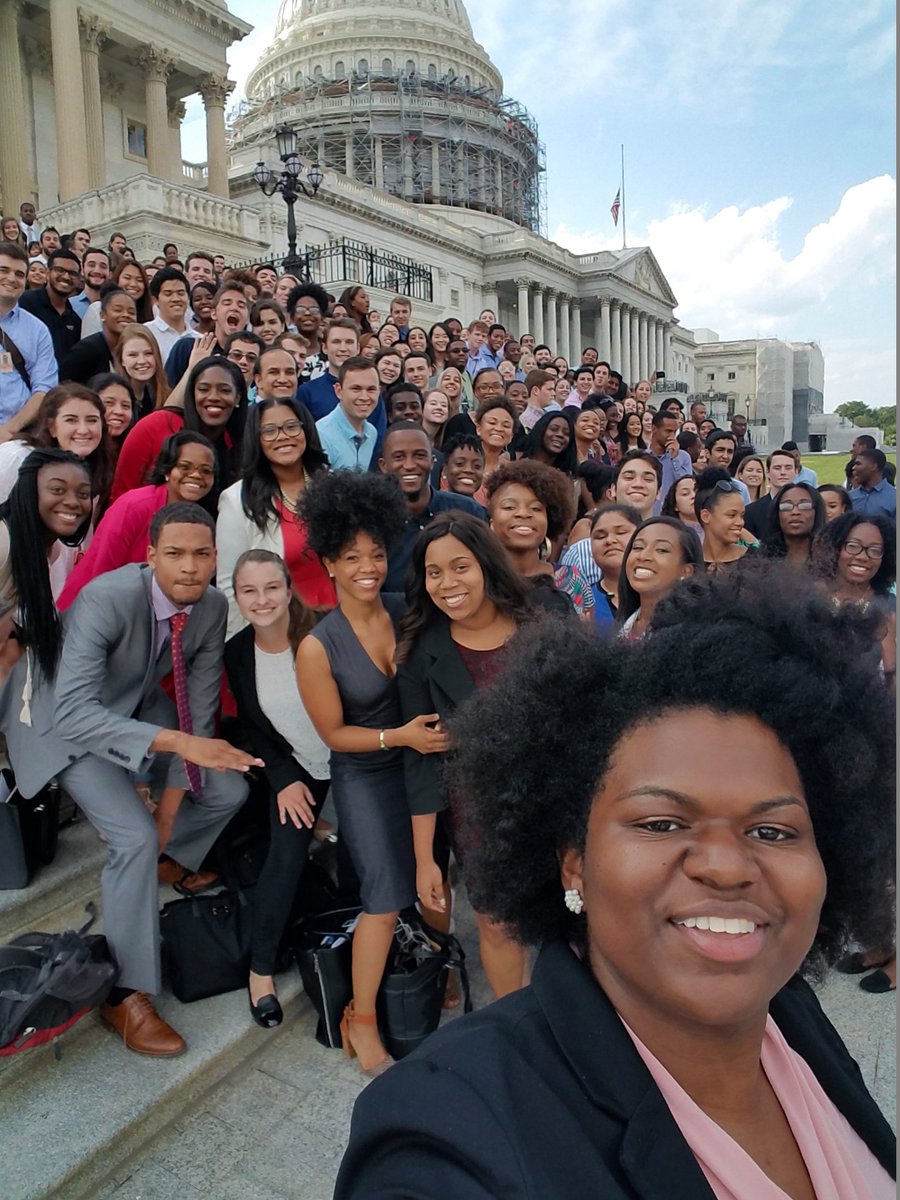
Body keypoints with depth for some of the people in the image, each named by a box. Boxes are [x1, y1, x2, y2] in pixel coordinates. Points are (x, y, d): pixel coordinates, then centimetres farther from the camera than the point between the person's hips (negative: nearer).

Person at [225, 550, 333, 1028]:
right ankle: (260, 967, 5)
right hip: (293, 768, 2)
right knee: (286, 856, -10)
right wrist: (284, 780, -5)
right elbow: (252, 726, 1)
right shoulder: (236, 653, -9)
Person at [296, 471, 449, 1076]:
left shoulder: (408, 613, -7)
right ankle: (361, 1021, 15)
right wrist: (399, 736, -19)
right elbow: (334, 733, -8)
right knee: (386, 898, -7)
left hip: (424, 760, 3)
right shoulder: (318, 647, -15)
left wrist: (440, 728, -12)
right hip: (365, 776, -3)